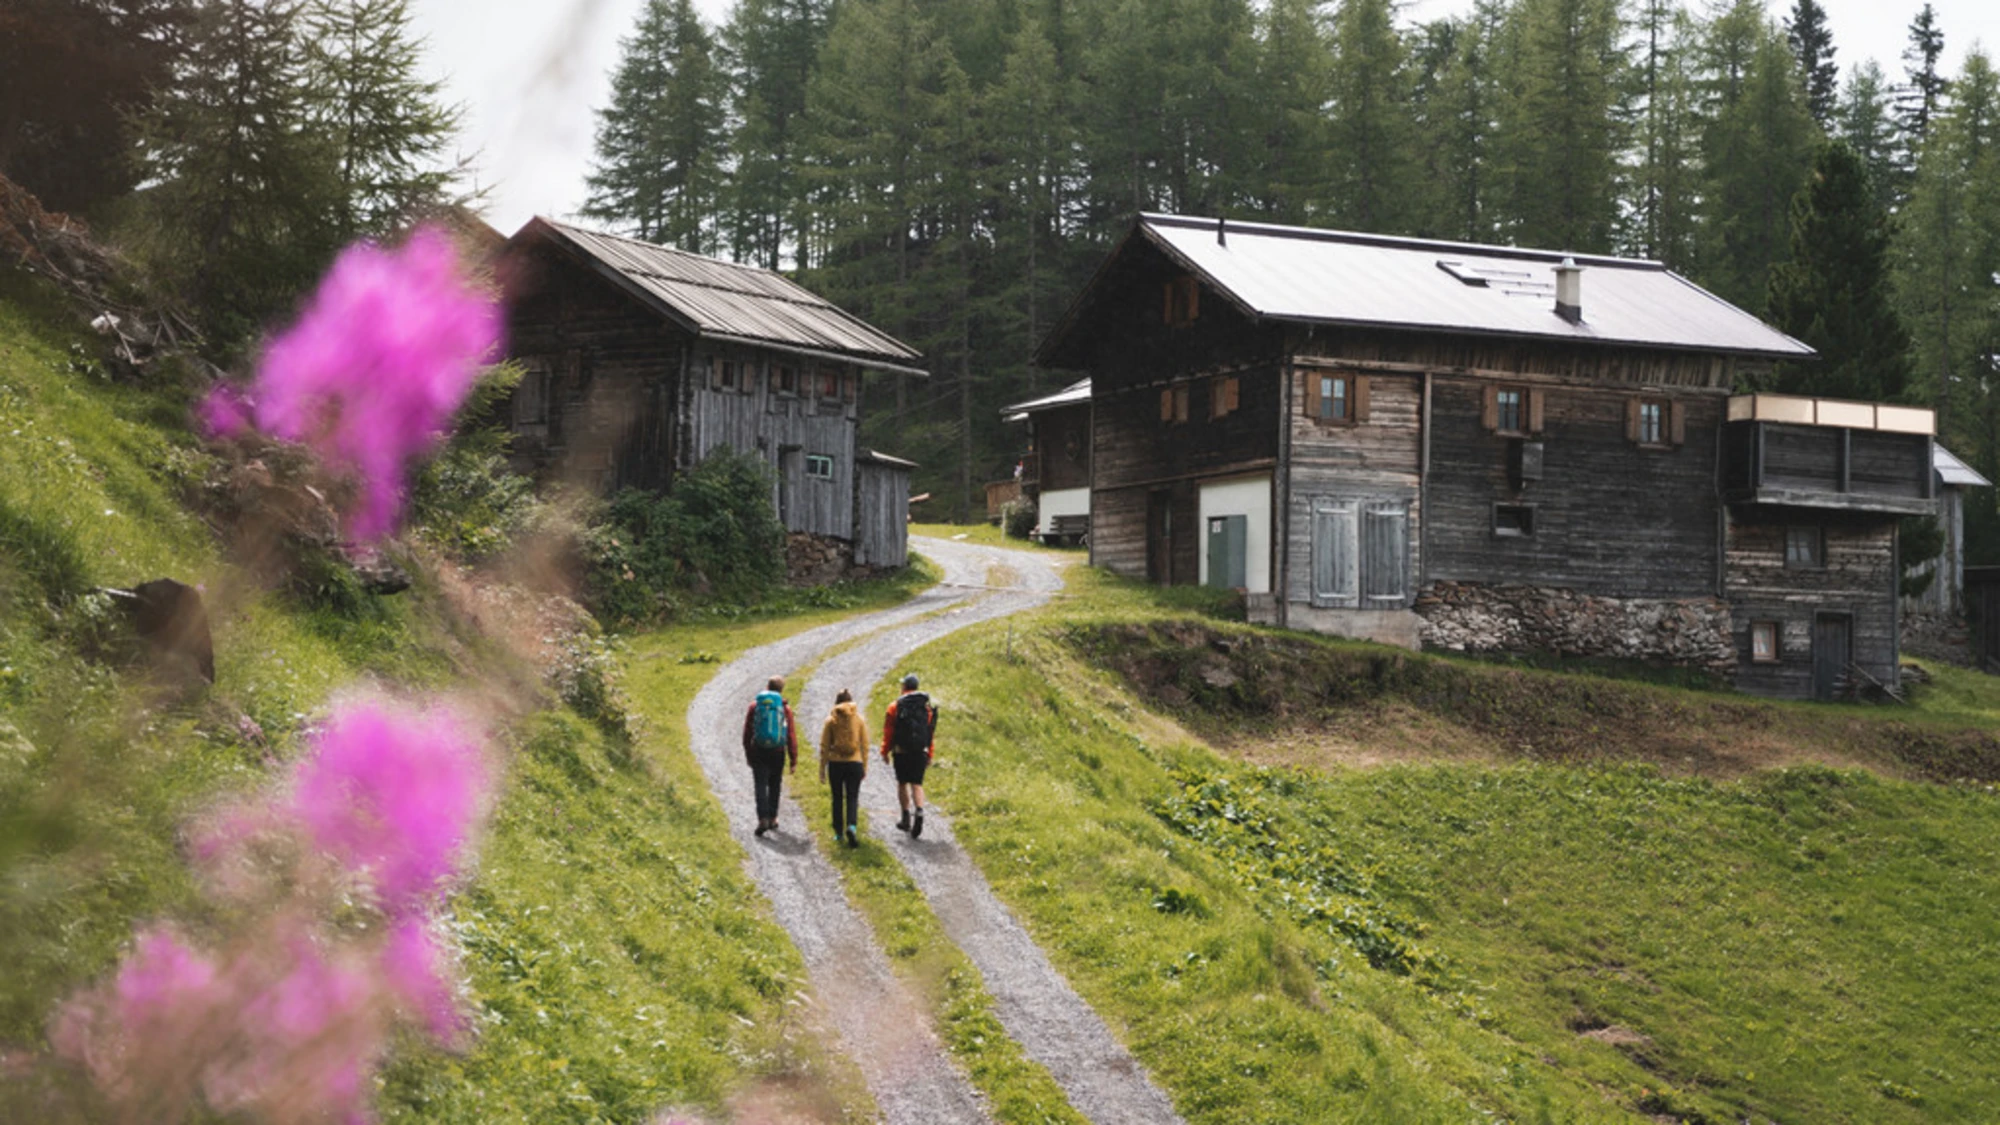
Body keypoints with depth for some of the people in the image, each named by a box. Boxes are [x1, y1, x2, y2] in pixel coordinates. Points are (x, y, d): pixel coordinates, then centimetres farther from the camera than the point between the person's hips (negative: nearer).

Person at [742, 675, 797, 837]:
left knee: (761, 787, -2)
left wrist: (748, 755, 13)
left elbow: (747, 733, 3)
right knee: (774, 786, 16)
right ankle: (772, 819, 21)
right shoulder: (785, 708, -3)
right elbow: (791, 736, -4)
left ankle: (763, 819, -16)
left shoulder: (755, 705, 0)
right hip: (778, 753, 1)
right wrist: (794, 760, 0)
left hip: (758, 752, -1)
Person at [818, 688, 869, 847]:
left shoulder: (831, 720, -3)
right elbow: (864, 745, 3)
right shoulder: (860, 720, 0)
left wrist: (822, 768, 6)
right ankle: (851, 826, -21)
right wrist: (865, 767, 11)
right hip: (855, 763, 0)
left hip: (835, 763, 0)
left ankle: (839, 832, 17)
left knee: (837, 798, 12)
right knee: (852, 797, 2)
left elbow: (824, 746, -1)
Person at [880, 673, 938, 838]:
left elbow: (888, 731, -2)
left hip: (901, 751, -2)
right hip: (921, 752, 2)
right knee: (917, 784, 3)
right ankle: (919, 812, -20)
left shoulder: (896, 706, -3)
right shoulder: (927, 706, 6)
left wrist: (885, 751, 7)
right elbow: (932, 732, 7)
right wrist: (930, 754, 13)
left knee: (902, 783, 11)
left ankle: (906, 818, 15)